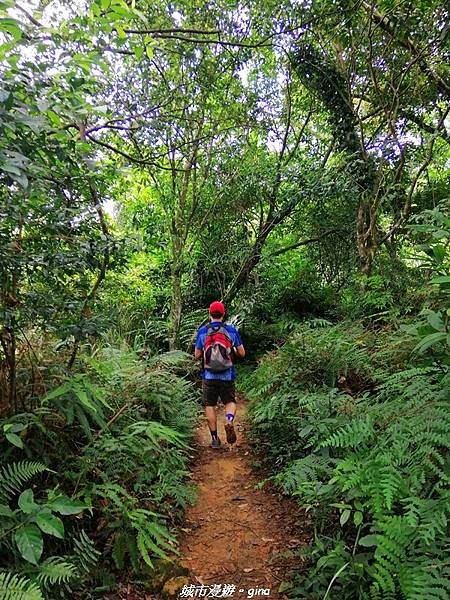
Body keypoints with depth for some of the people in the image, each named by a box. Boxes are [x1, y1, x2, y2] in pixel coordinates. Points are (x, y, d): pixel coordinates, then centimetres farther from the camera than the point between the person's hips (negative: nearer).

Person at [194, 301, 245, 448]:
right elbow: (242, 353, 0)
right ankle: (229, 421, -14)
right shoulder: (231, 330, -3)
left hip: (209, 376, 0)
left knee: (210, 405, 12)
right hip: (227, 376, 0)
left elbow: (197, 355, 2)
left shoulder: (202, 331, -3)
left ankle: (214, 438, 13)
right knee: (230, 401, 16)